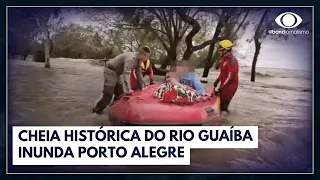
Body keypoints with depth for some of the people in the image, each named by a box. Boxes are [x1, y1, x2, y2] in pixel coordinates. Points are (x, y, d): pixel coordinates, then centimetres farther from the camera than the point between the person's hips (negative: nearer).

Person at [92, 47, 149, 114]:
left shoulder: (138, 59, -3)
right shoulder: (131, 58, -33)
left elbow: (139, 73, 7)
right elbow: (126, 74, -41)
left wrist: (142, 86, 7)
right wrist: (128, 89, -43)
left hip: (117, 72, 10)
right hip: (110, 71, -10)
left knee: (120, 93, 12)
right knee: (108, 94, -11)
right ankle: (97, 109, 0)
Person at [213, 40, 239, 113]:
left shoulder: (232, 61, -23)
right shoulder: (224, 59, 9)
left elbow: (230, 76, -27)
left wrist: (222, 86, -26)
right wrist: (217, 81, 20)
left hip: (230, 86, -10)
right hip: (223, 84, 10)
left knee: (224, 104, -5)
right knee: (219, 101, 16)